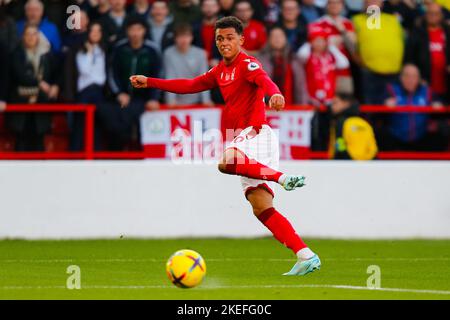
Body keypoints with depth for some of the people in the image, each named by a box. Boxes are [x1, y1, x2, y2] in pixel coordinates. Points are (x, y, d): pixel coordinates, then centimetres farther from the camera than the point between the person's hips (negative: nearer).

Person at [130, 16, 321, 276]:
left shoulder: (246, 63, -5)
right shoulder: (220, 71, 21)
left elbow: (263, 79, -26)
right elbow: (191, 86, 31)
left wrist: (275, 93, -49)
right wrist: (149, 82, 31)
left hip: (256, 133, -8)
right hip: (241, 139, 8)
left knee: (226, 162, -38)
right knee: (261, 208, -3)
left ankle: (282, 177, -39)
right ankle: (306, 256, -8)